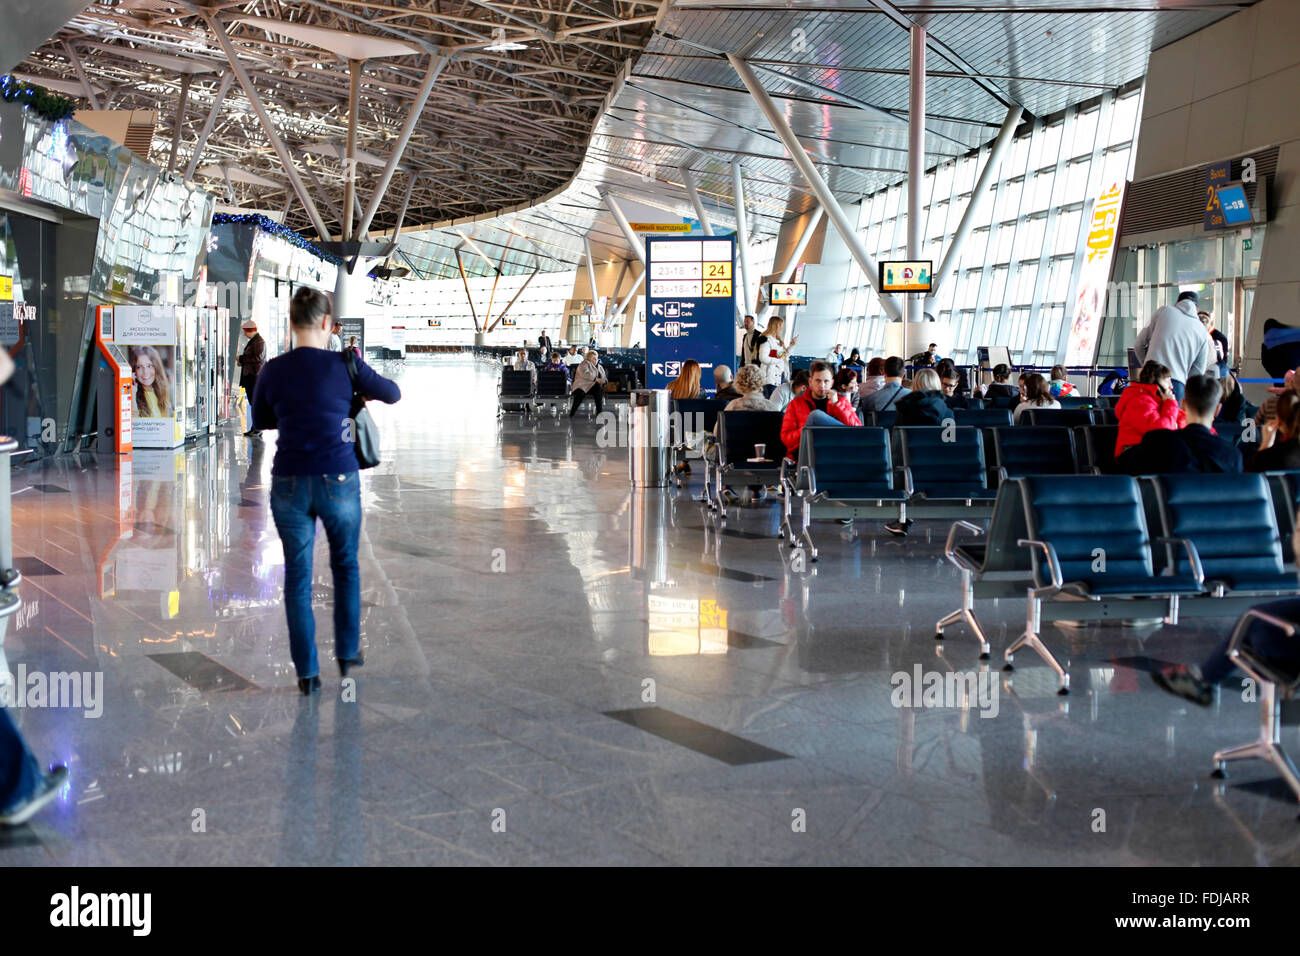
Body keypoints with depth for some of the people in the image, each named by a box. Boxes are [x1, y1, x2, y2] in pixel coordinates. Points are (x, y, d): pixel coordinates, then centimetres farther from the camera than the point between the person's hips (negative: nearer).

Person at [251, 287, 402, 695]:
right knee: (345, 565, 20)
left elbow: (259, 421, 15)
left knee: (297, 575, 9)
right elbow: (393, 394, 9)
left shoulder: (273, 371, -1)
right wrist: (364, 393, 28)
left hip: (290, 484, 1)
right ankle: (347, 653, 28)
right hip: (339, 480, -1)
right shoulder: (344, 365, -6)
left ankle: (307, 672, 10)